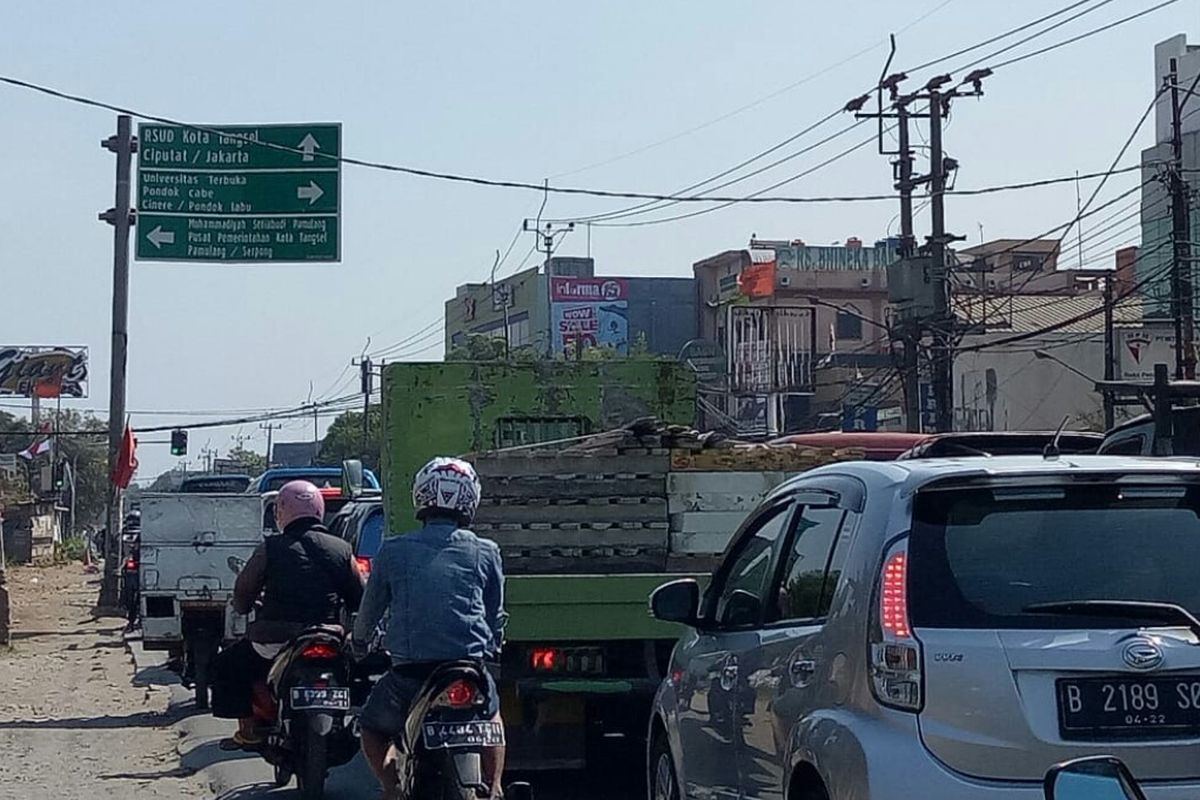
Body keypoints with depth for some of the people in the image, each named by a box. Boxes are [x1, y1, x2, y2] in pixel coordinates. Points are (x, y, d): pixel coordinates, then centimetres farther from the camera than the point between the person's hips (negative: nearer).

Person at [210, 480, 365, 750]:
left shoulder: (271, 548, -2)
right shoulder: (342, 550, 5)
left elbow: (243, 592, 4)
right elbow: (360, 601, 8)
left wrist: (245, 606, 26)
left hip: (275, 642, -3)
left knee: (226, 665, 20)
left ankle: (249, 730, 14)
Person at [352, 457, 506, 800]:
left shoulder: (393, 552, 4)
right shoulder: (485, 553, 5)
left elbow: (370, 610, 17)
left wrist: (358, 642, 38)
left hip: (409, 669, -1)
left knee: (372, 728, 24)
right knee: (491, 715, 33)